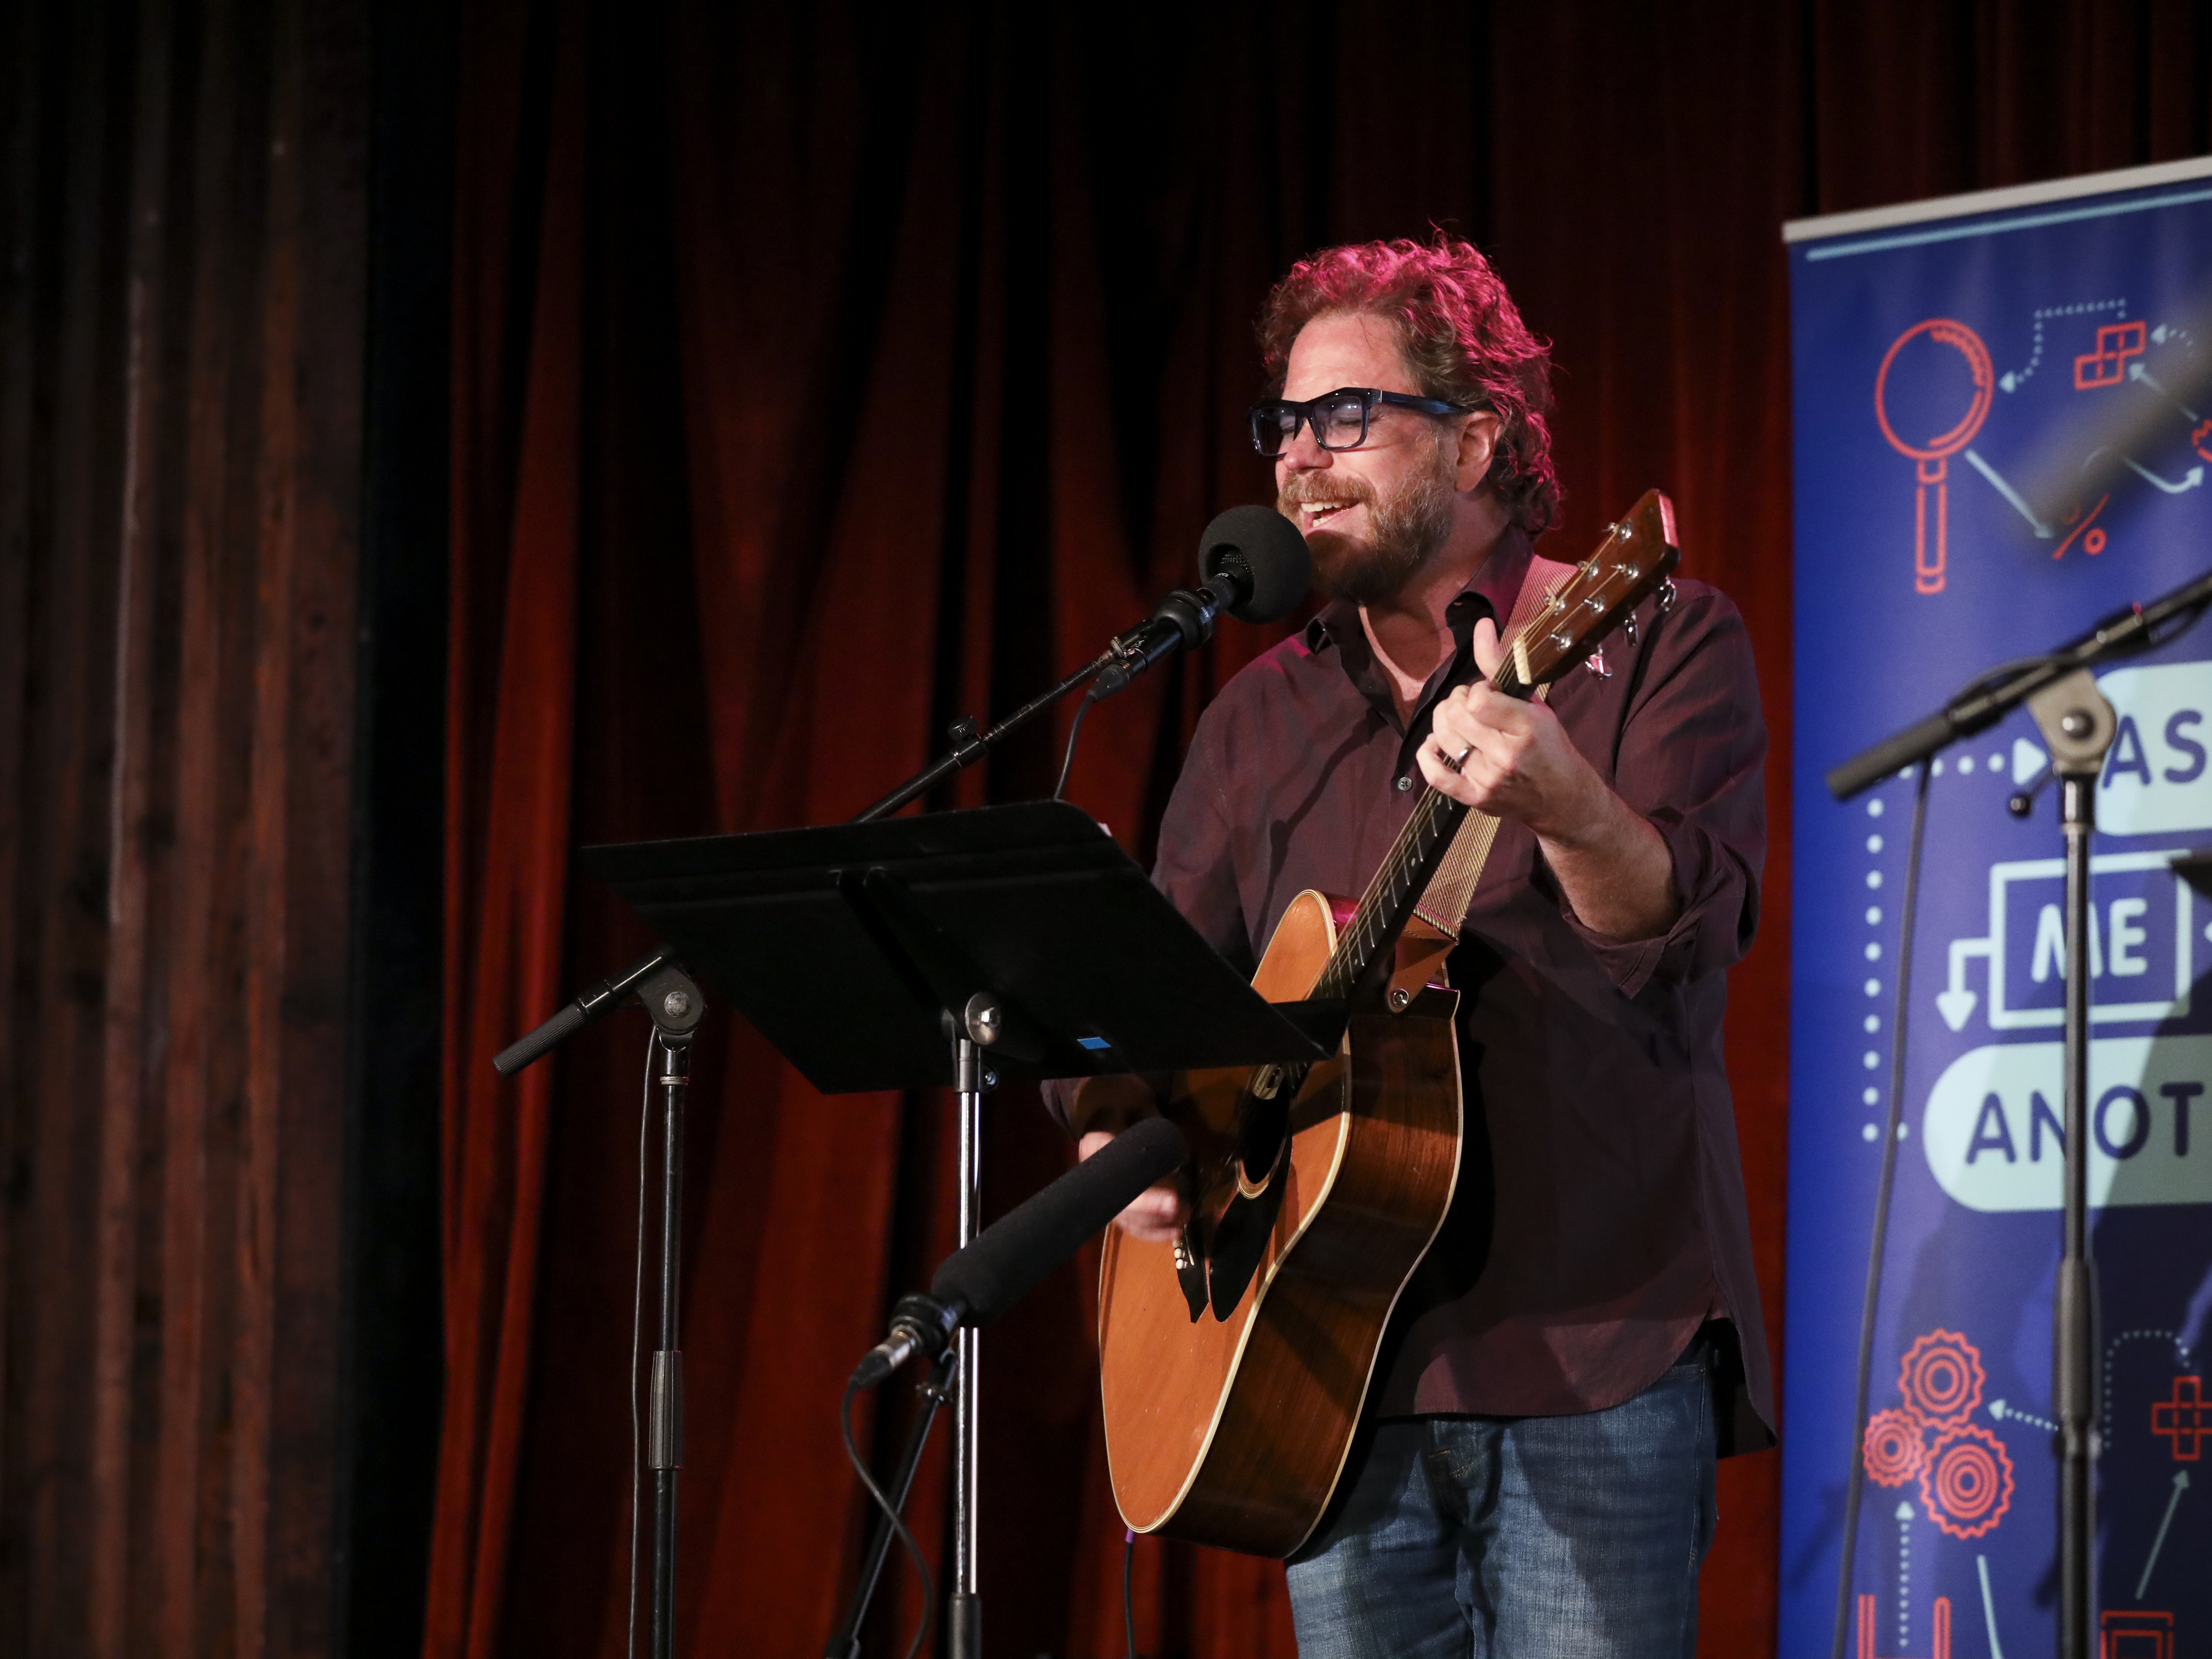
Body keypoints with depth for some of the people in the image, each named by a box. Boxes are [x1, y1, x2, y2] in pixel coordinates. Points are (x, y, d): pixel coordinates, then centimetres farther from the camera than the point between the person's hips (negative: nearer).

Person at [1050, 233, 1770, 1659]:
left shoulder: (1656, 645, 0)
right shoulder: (1262, 721, 15)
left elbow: (1691, 926, -17)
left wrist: (1563, 808, -38)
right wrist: (1122, 1143, -7)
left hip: (1586, 1363, -5)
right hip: (1342, 1374, 5)